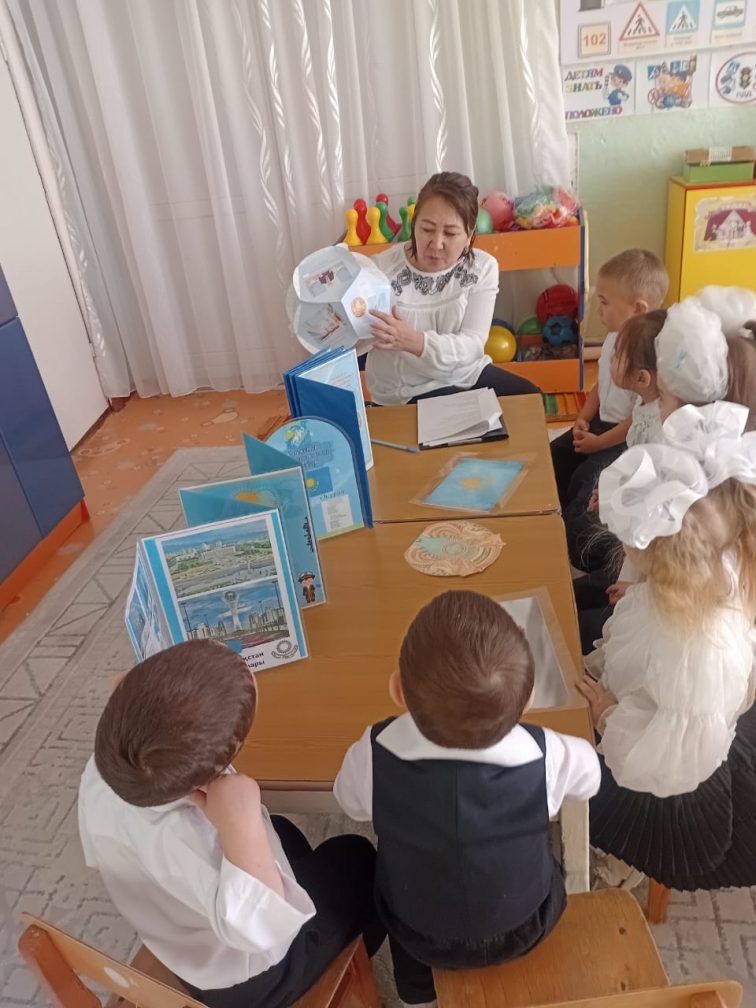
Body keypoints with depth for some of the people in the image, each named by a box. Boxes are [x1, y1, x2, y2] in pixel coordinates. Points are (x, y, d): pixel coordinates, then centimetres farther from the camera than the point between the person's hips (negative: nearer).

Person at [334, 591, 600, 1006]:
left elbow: (350, 802, -9)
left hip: (422, 937, 0)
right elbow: (591, 773, -8)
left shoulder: (373, 758, -34)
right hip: (525, 928, 1)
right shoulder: (546, 757, -33)